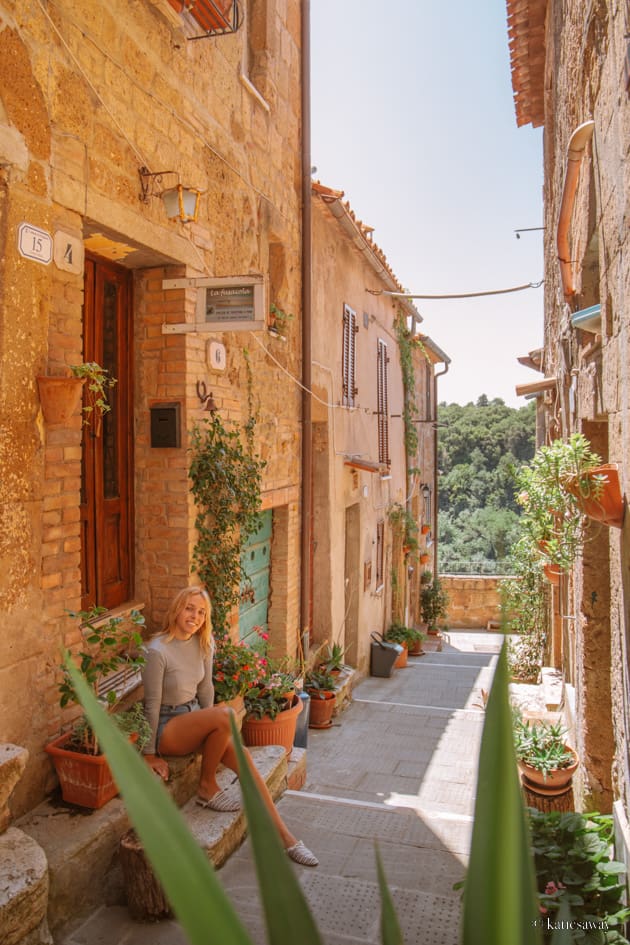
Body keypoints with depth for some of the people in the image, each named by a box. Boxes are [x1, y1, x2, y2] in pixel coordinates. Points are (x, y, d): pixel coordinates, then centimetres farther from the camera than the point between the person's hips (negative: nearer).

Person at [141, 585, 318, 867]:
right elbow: (152, 704, -16)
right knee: (225, 715, -32)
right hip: (166, 726, -6)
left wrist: (207, 726, 13)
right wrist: (150, 754, -10)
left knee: (243, 756, -16)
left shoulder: (203, 644, -1)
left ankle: (283, 835, -9)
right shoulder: (157, 651, -22)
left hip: (194, 716, 6)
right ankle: (207, 788, -9)